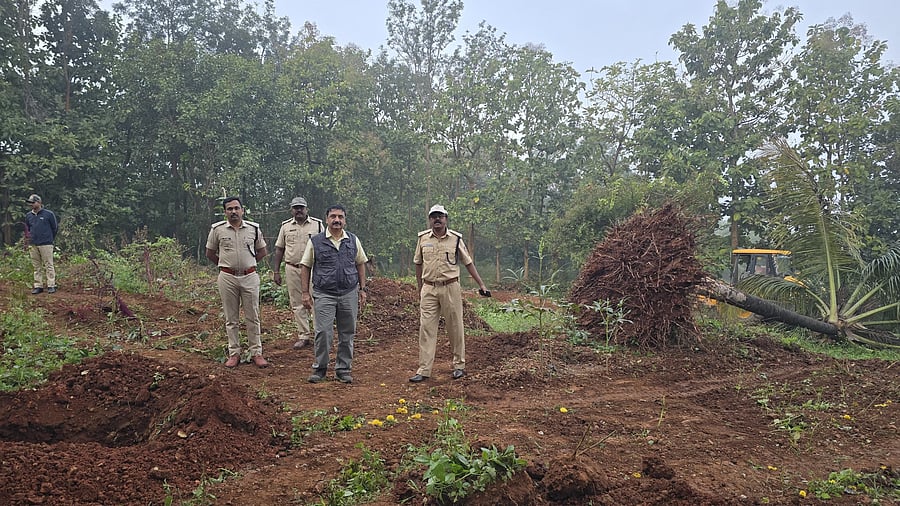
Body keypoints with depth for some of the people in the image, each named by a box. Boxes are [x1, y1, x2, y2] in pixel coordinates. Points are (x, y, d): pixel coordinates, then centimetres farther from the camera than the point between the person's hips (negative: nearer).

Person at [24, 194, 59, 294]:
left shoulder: (48, 214, -2)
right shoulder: (28, 215, 12)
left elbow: (55, 228, 5)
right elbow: (27, 229, 25)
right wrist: (28, 238, 15)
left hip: (46, 244, -5)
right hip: (33, 245, 5)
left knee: (48, 265, -4)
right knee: (37, 267, 7)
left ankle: (51, 285, 0)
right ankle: (38, 286, 12)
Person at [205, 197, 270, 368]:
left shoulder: (253, 228, 3)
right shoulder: (217, 229, 1)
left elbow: (262, 251, 14)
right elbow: (210, 253, 11)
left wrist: (247, 263, 9)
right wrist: (226, 265, 7)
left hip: (250, 277, 1)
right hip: (227, 278, 0)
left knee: (253, 317, 4)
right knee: (231, 318, 7)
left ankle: (256, 353, 11)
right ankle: (234, 353, 16)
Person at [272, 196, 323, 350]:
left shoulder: (317, 224, 4)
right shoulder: (286, 226, 10)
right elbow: (279, 249, 12)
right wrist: (276, 271, 6)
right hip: (292, 269, 2)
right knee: (297, 304, 4)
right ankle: (303, 336, 12)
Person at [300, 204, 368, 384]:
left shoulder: (353, 241, 8)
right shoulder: (316, 241, 1)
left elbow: (360, 265, 14)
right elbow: (305, 267, 3)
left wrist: (362, 289, 9)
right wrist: (305, 292, -2)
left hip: (349, 294, 2)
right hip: (324, 294, -2)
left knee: (347, 334, 7)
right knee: (323, 332, -6)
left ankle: (343, 369, 19)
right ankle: (320, 368, 11)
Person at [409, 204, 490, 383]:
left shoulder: (456, 239, 1)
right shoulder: (423, 238, 5)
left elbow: (468, 263, 6)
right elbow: (418, 264, 13)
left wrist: (481, 285, 2)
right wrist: (420, 289, 13)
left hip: (450, 288, -1)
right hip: (429, 289, 1)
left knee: (455, 327, 6)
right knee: (426, 328, -2)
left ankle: (459, 365, 19)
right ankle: (424, 370, 0)